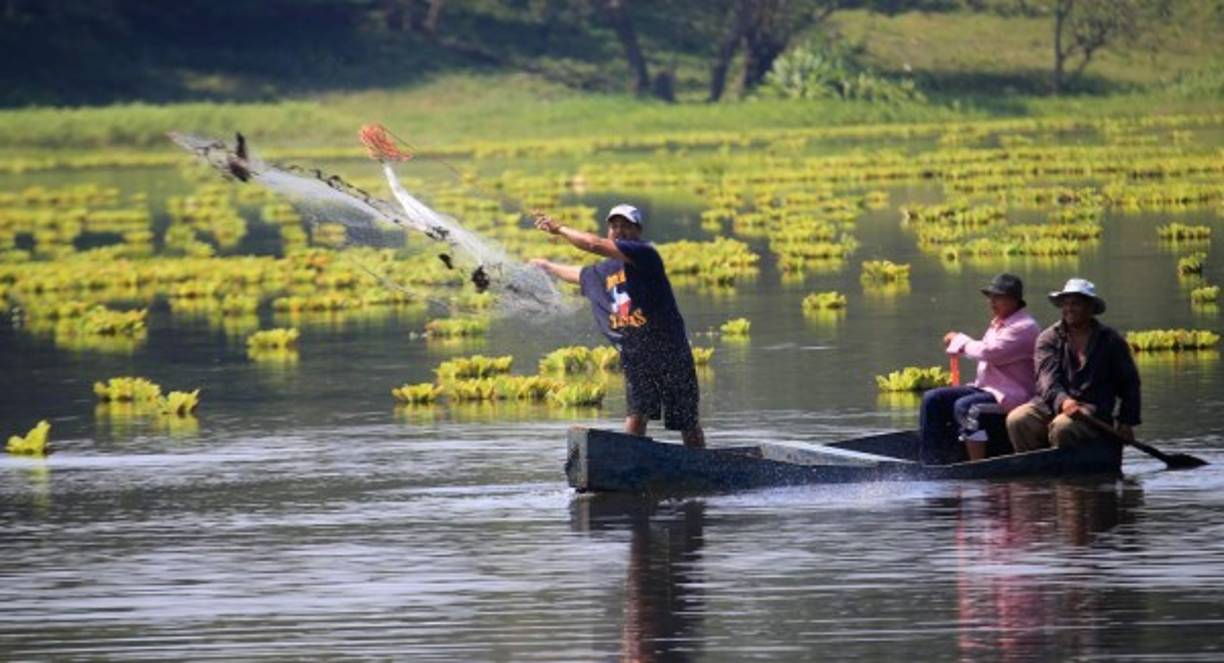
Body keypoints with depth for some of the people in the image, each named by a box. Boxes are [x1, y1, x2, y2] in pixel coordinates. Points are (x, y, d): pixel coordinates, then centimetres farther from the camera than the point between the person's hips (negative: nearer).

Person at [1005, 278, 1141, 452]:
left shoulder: (1111, 341, 11)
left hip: (1093, 410, -2)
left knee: (1062, 427, -35)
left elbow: (1129, 385, 18)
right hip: (1051, 404, 2)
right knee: (1017, 421, -27)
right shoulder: (1048, 339, 9)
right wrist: (1062, 400, -29)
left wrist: (1126, 423, 9)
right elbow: (1047, 379, -8)